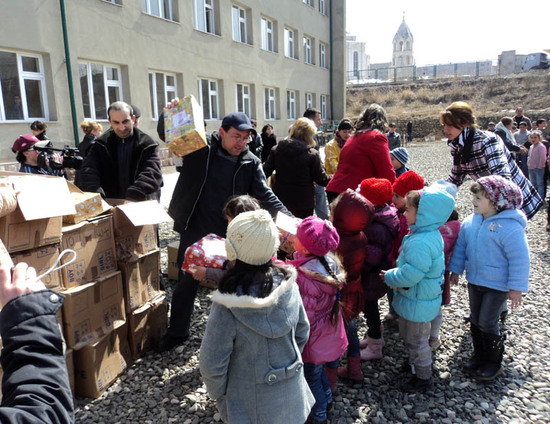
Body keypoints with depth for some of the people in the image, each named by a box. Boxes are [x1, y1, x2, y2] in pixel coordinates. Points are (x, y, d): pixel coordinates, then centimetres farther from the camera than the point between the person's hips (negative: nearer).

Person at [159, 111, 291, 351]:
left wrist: (287, 217, -25)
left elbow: (265, 196, -9)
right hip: (195, 231, 1)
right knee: (187, 281, 17)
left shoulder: (251, 163, -6)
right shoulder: (198, 147, -7)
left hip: (230, 235, 0)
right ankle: (177, 332, 38)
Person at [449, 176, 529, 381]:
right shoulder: (471, 221, -3)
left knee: (487, 323, 1)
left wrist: (516, 288, -15)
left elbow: (519, 260, -18)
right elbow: (461, 246, 8)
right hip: (474, 280, 7)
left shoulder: (511, 227, -23)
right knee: (475, 320, 16)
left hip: (497, 285, -6)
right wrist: (455, 270, 11)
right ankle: (479, 355, 35)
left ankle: (494, 362, 22)